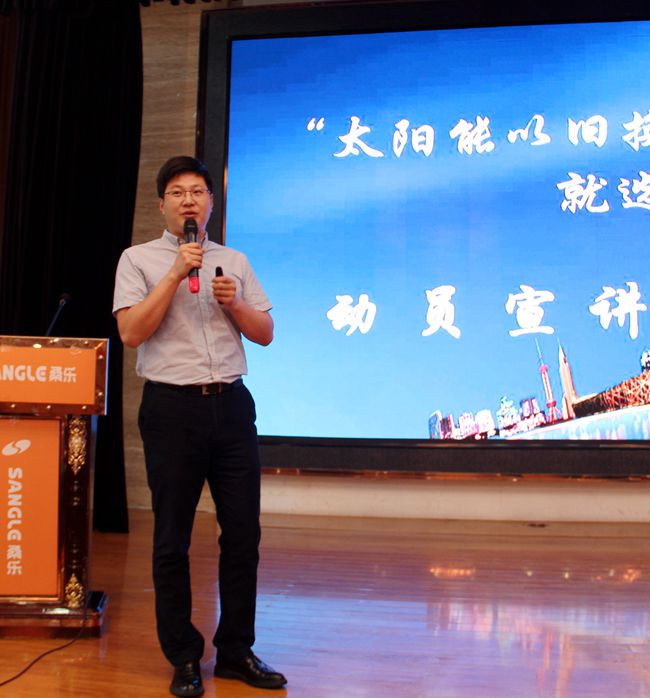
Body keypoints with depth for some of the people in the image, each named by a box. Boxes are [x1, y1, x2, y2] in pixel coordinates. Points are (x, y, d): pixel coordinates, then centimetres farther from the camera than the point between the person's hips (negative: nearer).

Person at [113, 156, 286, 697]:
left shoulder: (235, 262, 14)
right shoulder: (140, 260, 5)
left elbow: (266, 334, 14)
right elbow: (130, 332, -8)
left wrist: (234, 303, -5)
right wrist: (177, 273, -11)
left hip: (232, 405, 3)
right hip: (172, 408, -3)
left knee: (243, 533, 4)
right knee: (173, 540, 4)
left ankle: (237, 651, 19)